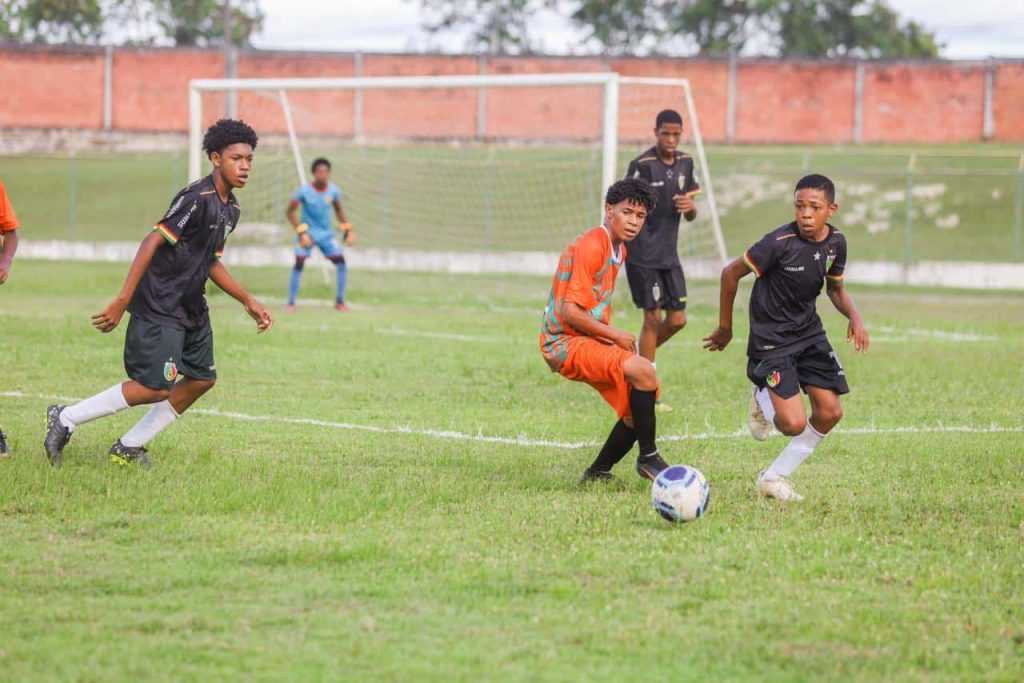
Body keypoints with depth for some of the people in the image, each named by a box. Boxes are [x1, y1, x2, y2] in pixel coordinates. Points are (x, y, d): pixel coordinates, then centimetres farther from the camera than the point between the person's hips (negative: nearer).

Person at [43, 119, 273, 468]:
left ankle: (129, 447, 19)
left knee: (202, 378, 10)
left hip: (191, 308, 10)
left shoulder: (230, 208, 10)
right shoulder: (197, 198, -20)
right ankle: (66, 420, 3)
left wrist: (249, 302, 20)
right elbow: (152, 242, -23)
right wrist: (122, 301, -27)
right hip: (160, 305, -10)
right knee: (155, 387, -12)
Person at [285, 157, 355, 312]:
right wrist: (301, 232, -19)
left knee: (341, 263, -6)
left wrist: (347, 229, 6)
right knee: (299, 263, -17)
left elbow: (338, 209, 14)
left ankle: (339, 302, 6)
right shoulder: (304, 191, -16)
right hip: (307, 232, -4)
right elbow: (290, 211, -10)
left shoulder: (333, 190, -5)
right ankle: (291, 303, -10)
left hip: (326, 233, 4)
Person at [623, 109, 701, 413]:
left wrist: (690, 207, -7)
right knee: (653, 318, -4)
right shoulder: (642, 165, -13)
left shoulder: (685, 163, 7)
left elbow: (691, 216, 15)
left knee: (677, 319, 4)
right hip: (643, 255, -6)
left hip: (669, 254, 6)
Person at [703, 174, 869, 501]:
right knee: (793, 424, -17)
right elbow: (731, 274, -12)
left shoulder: (836, 242, -4)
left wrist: (854, 316, -6)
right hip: (771, 337, -6)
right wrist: (725, 327, -4)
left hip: (809, 331, 6)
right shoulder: (779, 242, -24)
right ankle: (763, 400, 20)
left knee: (830, 412, -1)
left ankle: (774, 477, 15)